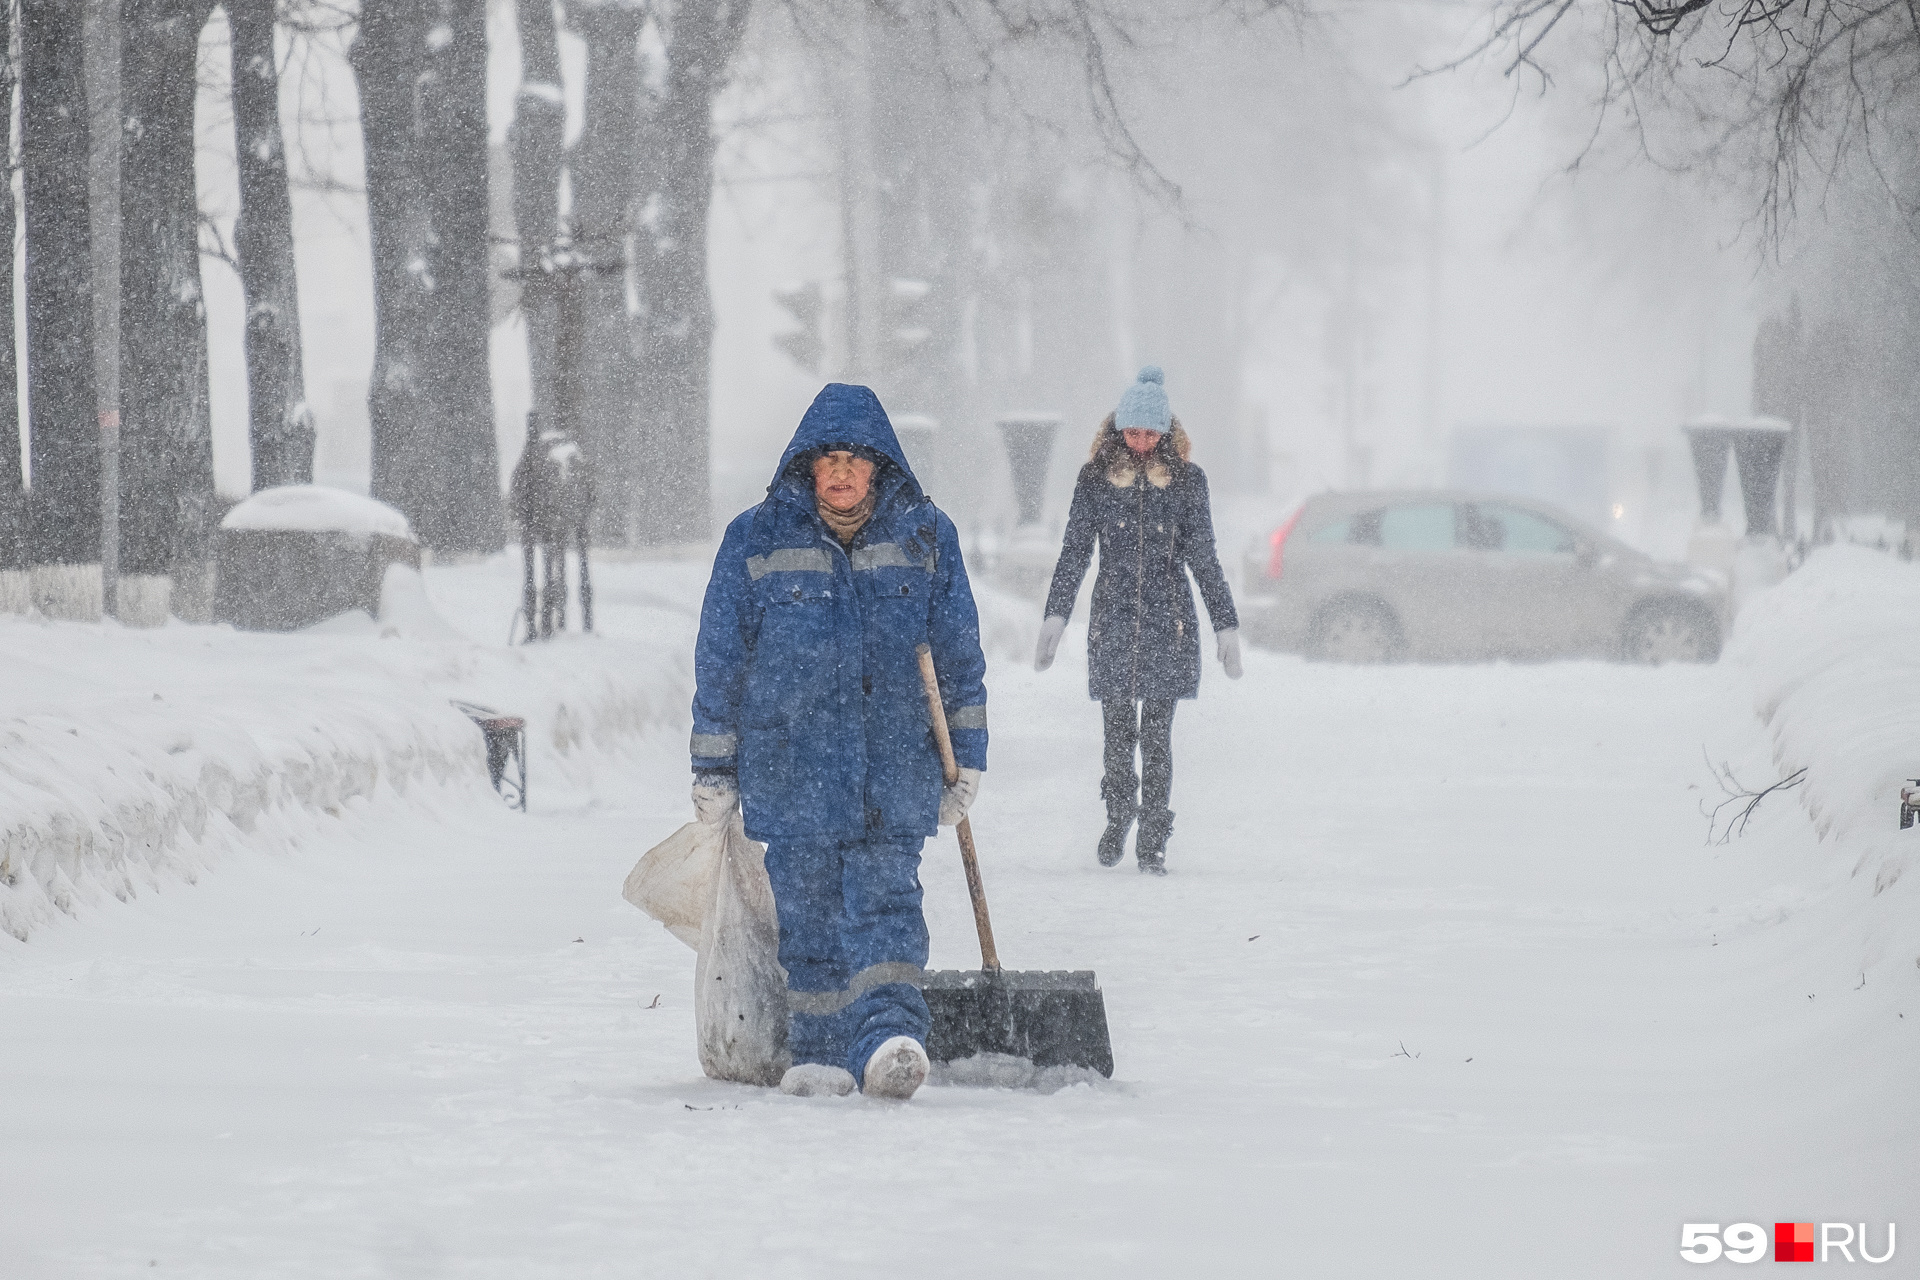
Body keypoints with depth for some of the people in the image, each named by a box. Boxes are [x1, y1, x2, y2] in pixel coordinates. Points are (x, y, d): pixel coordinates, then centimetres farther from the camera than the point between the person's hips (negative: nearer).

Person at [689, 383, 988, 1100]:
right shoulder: (756, 542, 1)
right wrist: (714, 772, 7)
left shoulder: (926, 538, 5)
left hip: (896, 766, 0)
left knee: (884, 899, -10)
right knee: (807, 908, 3)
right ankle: (821, 1051, 11)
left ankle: (889, 1037, -20)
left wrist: (967, 757, 12)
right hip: (790, 765, 0)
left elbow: (960, 655, 13)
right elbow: (719, 662, 6)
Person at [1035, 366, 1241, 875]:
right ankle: (1118, 818, 26)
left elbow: (1203, 558, 6)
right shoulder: (1096, 478, 4)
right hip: (1113, 621, 1)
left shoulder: (1186, 480, 3)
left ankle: (1153, 840, 2)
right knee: (1118, 729, 3)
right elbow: (1074, 551, 5)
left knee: (1156, 733, -4)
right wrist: (1055, 617, -3)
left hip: (1169, 622, -1)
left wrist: (1226, 624, 6)